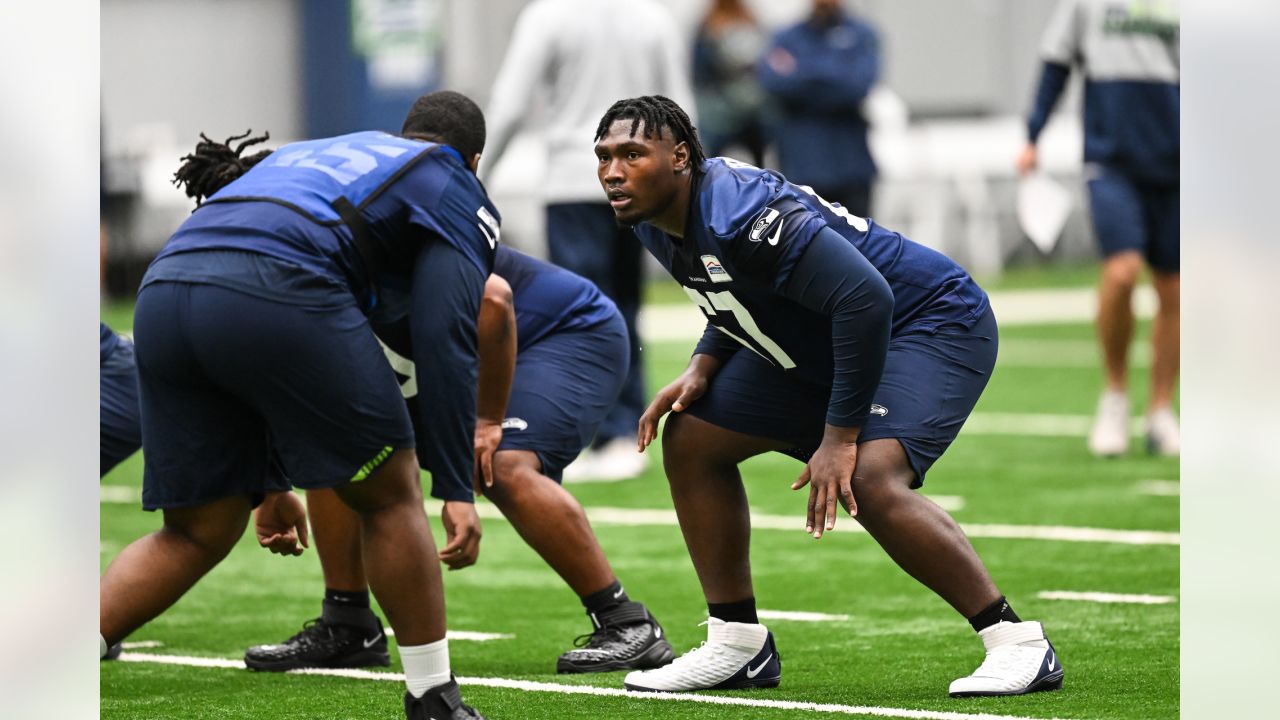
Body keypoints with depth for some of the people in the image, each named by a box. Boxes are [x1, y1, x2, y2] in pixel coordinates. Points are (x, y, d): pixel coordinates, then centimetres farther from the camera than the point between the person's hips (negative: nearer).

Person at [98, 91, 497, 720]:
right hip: (279, 296, -6)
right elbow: (444, 343, 5)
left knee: (196, 533, 16)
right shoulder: (454, 191, 22)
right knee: (388, 494, 12)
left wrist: (267, 482, 38)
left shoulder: (312, 154, 40)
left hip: (163, 290, 6)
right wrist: (456, 490, 5)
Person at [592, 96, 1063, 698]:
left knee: (870, 481, -31)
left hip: (934, 326, -10)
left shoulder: (739, 214, -31)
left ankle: (1019, 645, -21)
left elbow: (865, 298, -35)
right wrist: (702, 368, -3)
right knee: (690, 440, 7)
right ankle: (738, 645, 15)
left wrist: (839, 436, -30)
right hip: (818, 347, 10)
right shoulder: (657, 223, -2)